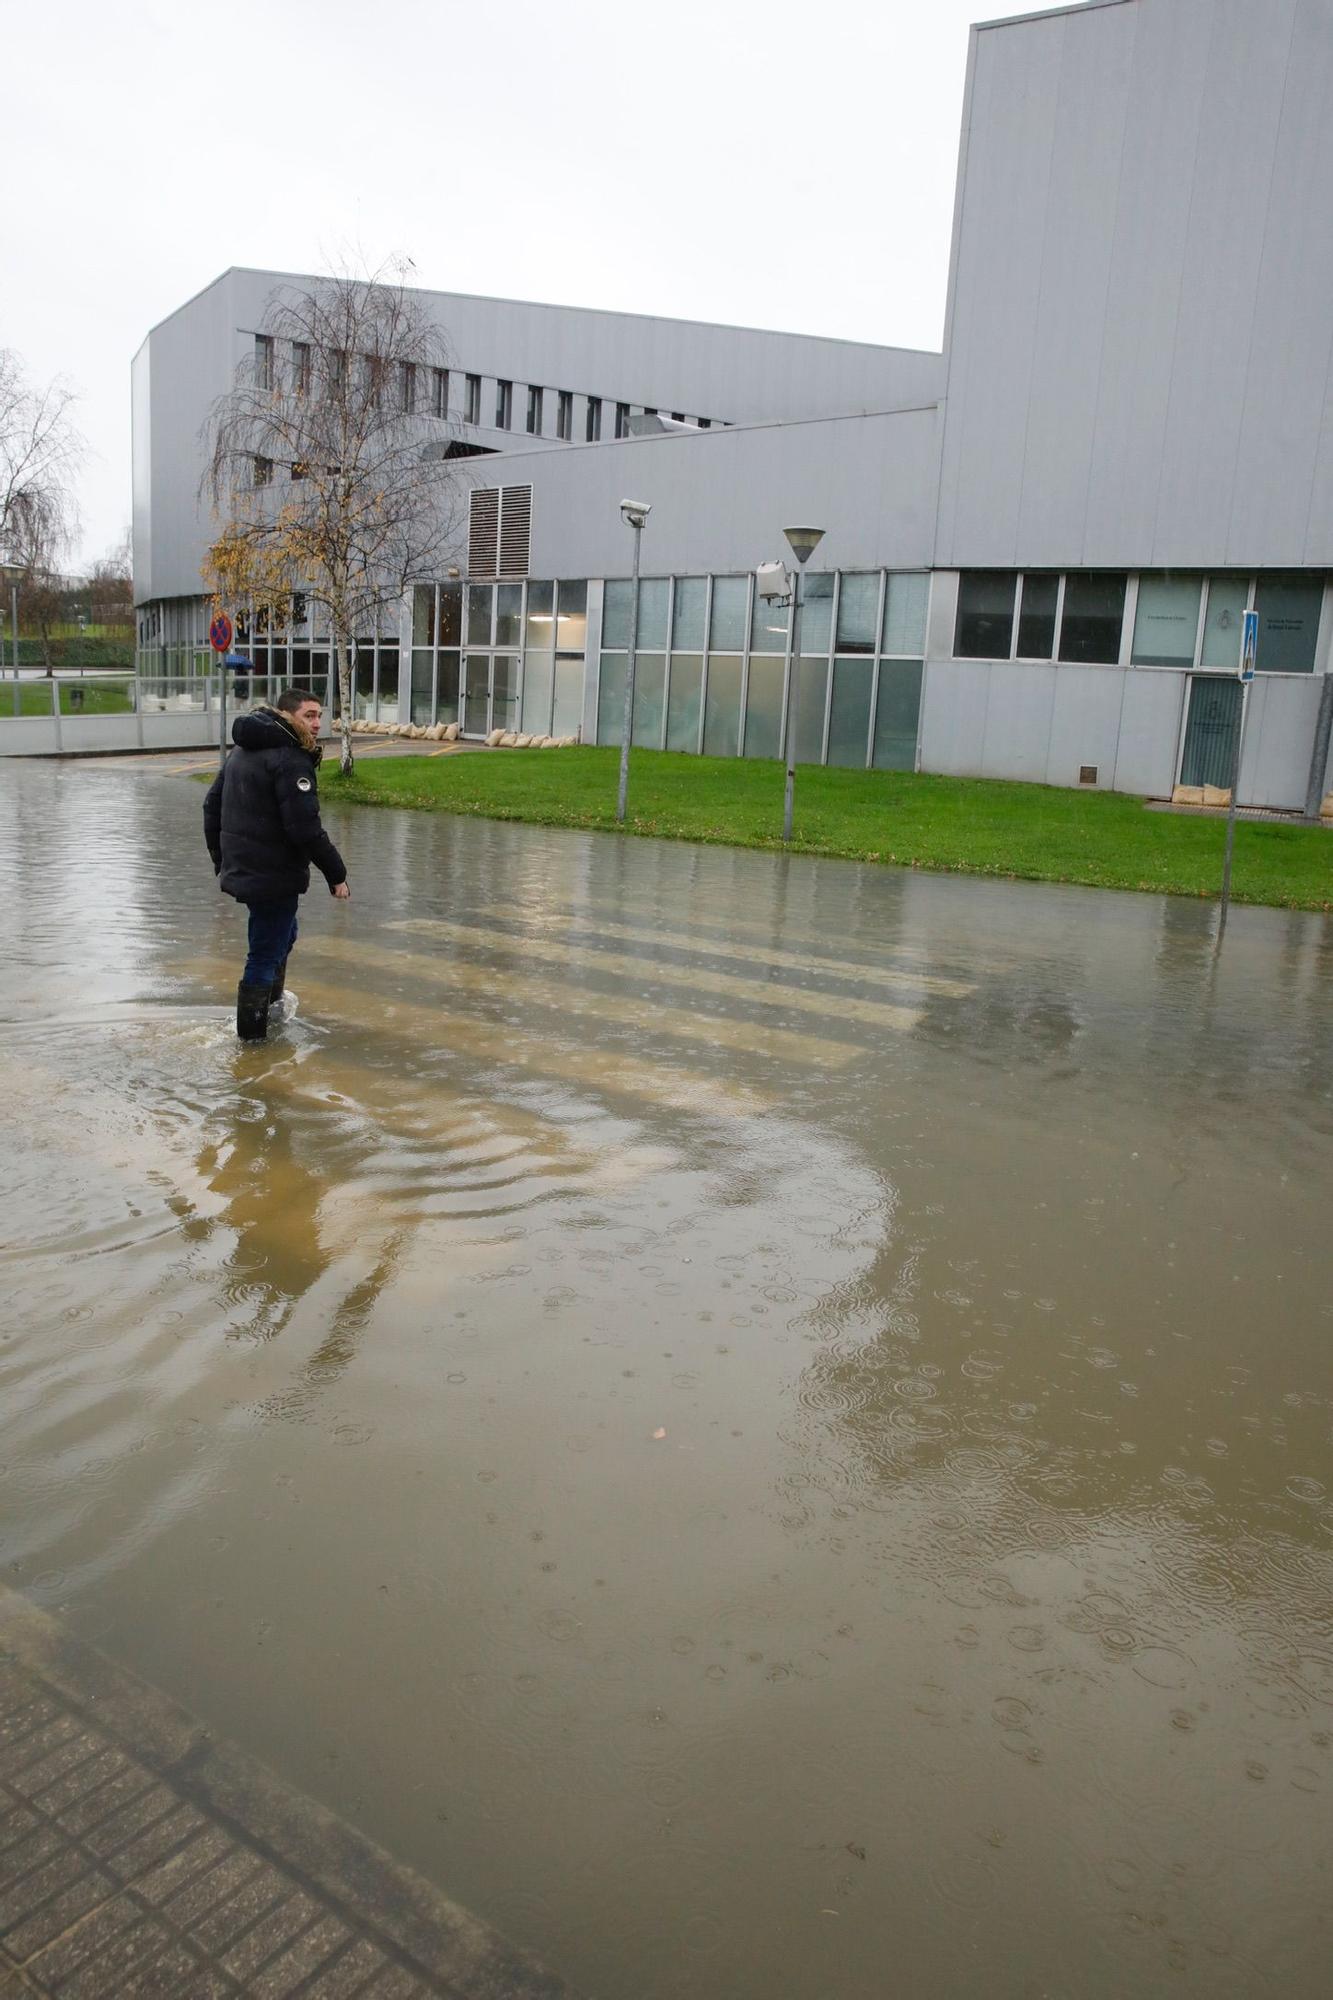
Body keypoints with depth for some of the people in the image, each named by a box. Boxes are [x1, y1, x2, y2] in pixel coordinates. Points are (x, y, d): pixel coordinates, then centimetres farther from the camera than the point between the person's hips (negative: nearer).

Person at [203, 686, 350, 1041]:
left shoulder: (242, 750, 13)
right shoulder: (291, 759, -18)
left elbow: (212, 805, 20)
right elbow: (305, 829, -24)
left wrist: (221, 860, 27)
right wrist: (336, 874, -16)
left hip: (239, 872, 10)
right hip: (274, 877, -10)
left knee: (281, 935, 29)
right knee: (266, 954, 1)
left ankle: (272, 1003, 43)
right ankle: (252, 1035, 10)